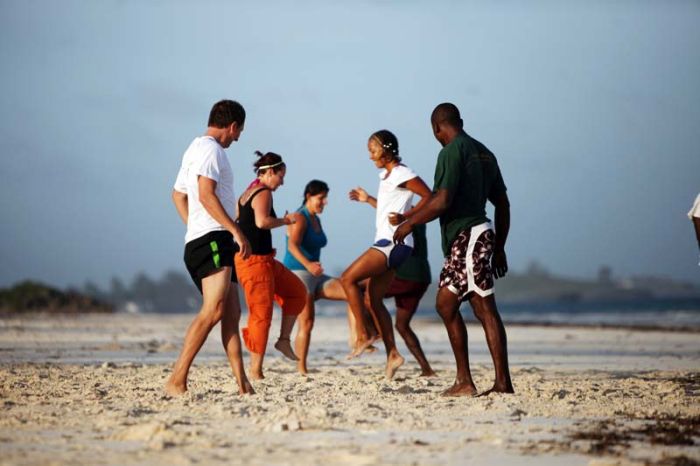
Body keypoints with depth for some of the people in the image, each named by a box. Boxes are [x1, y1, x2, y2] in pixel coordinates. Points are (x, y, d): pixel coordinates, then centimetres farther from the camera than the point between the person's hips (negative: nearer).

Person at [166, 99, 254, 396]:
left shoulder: (195, 149, 25)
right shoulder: (210, 149, -6)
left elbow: (178, 194, 33)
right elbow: (206, 195, -19)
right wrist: (236, 230, -20)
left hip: (199, 242, 11)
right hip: (212, 238, -11)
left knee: (232, 313, 6)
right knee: (213, 309, -20)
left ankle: (243, 385, 3)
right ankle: (176, 381, -24)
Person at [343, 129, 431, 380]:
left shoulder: (402, 174, -10)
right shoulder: (386, 176, 18)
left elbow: (430, 197, -17)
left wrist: (406, 217, -20)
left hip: (394, 243, -10)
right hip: (386, 243, 10)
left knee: (348, 279, -14)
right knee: (374, 299, 7)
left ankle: (362, 335, -12)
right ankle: (392, 354, 7)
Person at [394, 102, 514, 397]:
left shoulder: (452, 152, -10)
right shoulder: (483, 152, 18)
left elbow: (442, 201, -18)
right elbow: (502, 204, 19)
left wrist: (409, 222, -4)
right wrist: (499, 247, 24)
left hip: (467, 237, -9)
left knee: (485, 310, -7)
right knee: (445, 304, 10)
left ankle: (503, 383, -6)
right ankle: (464, 381, 8)